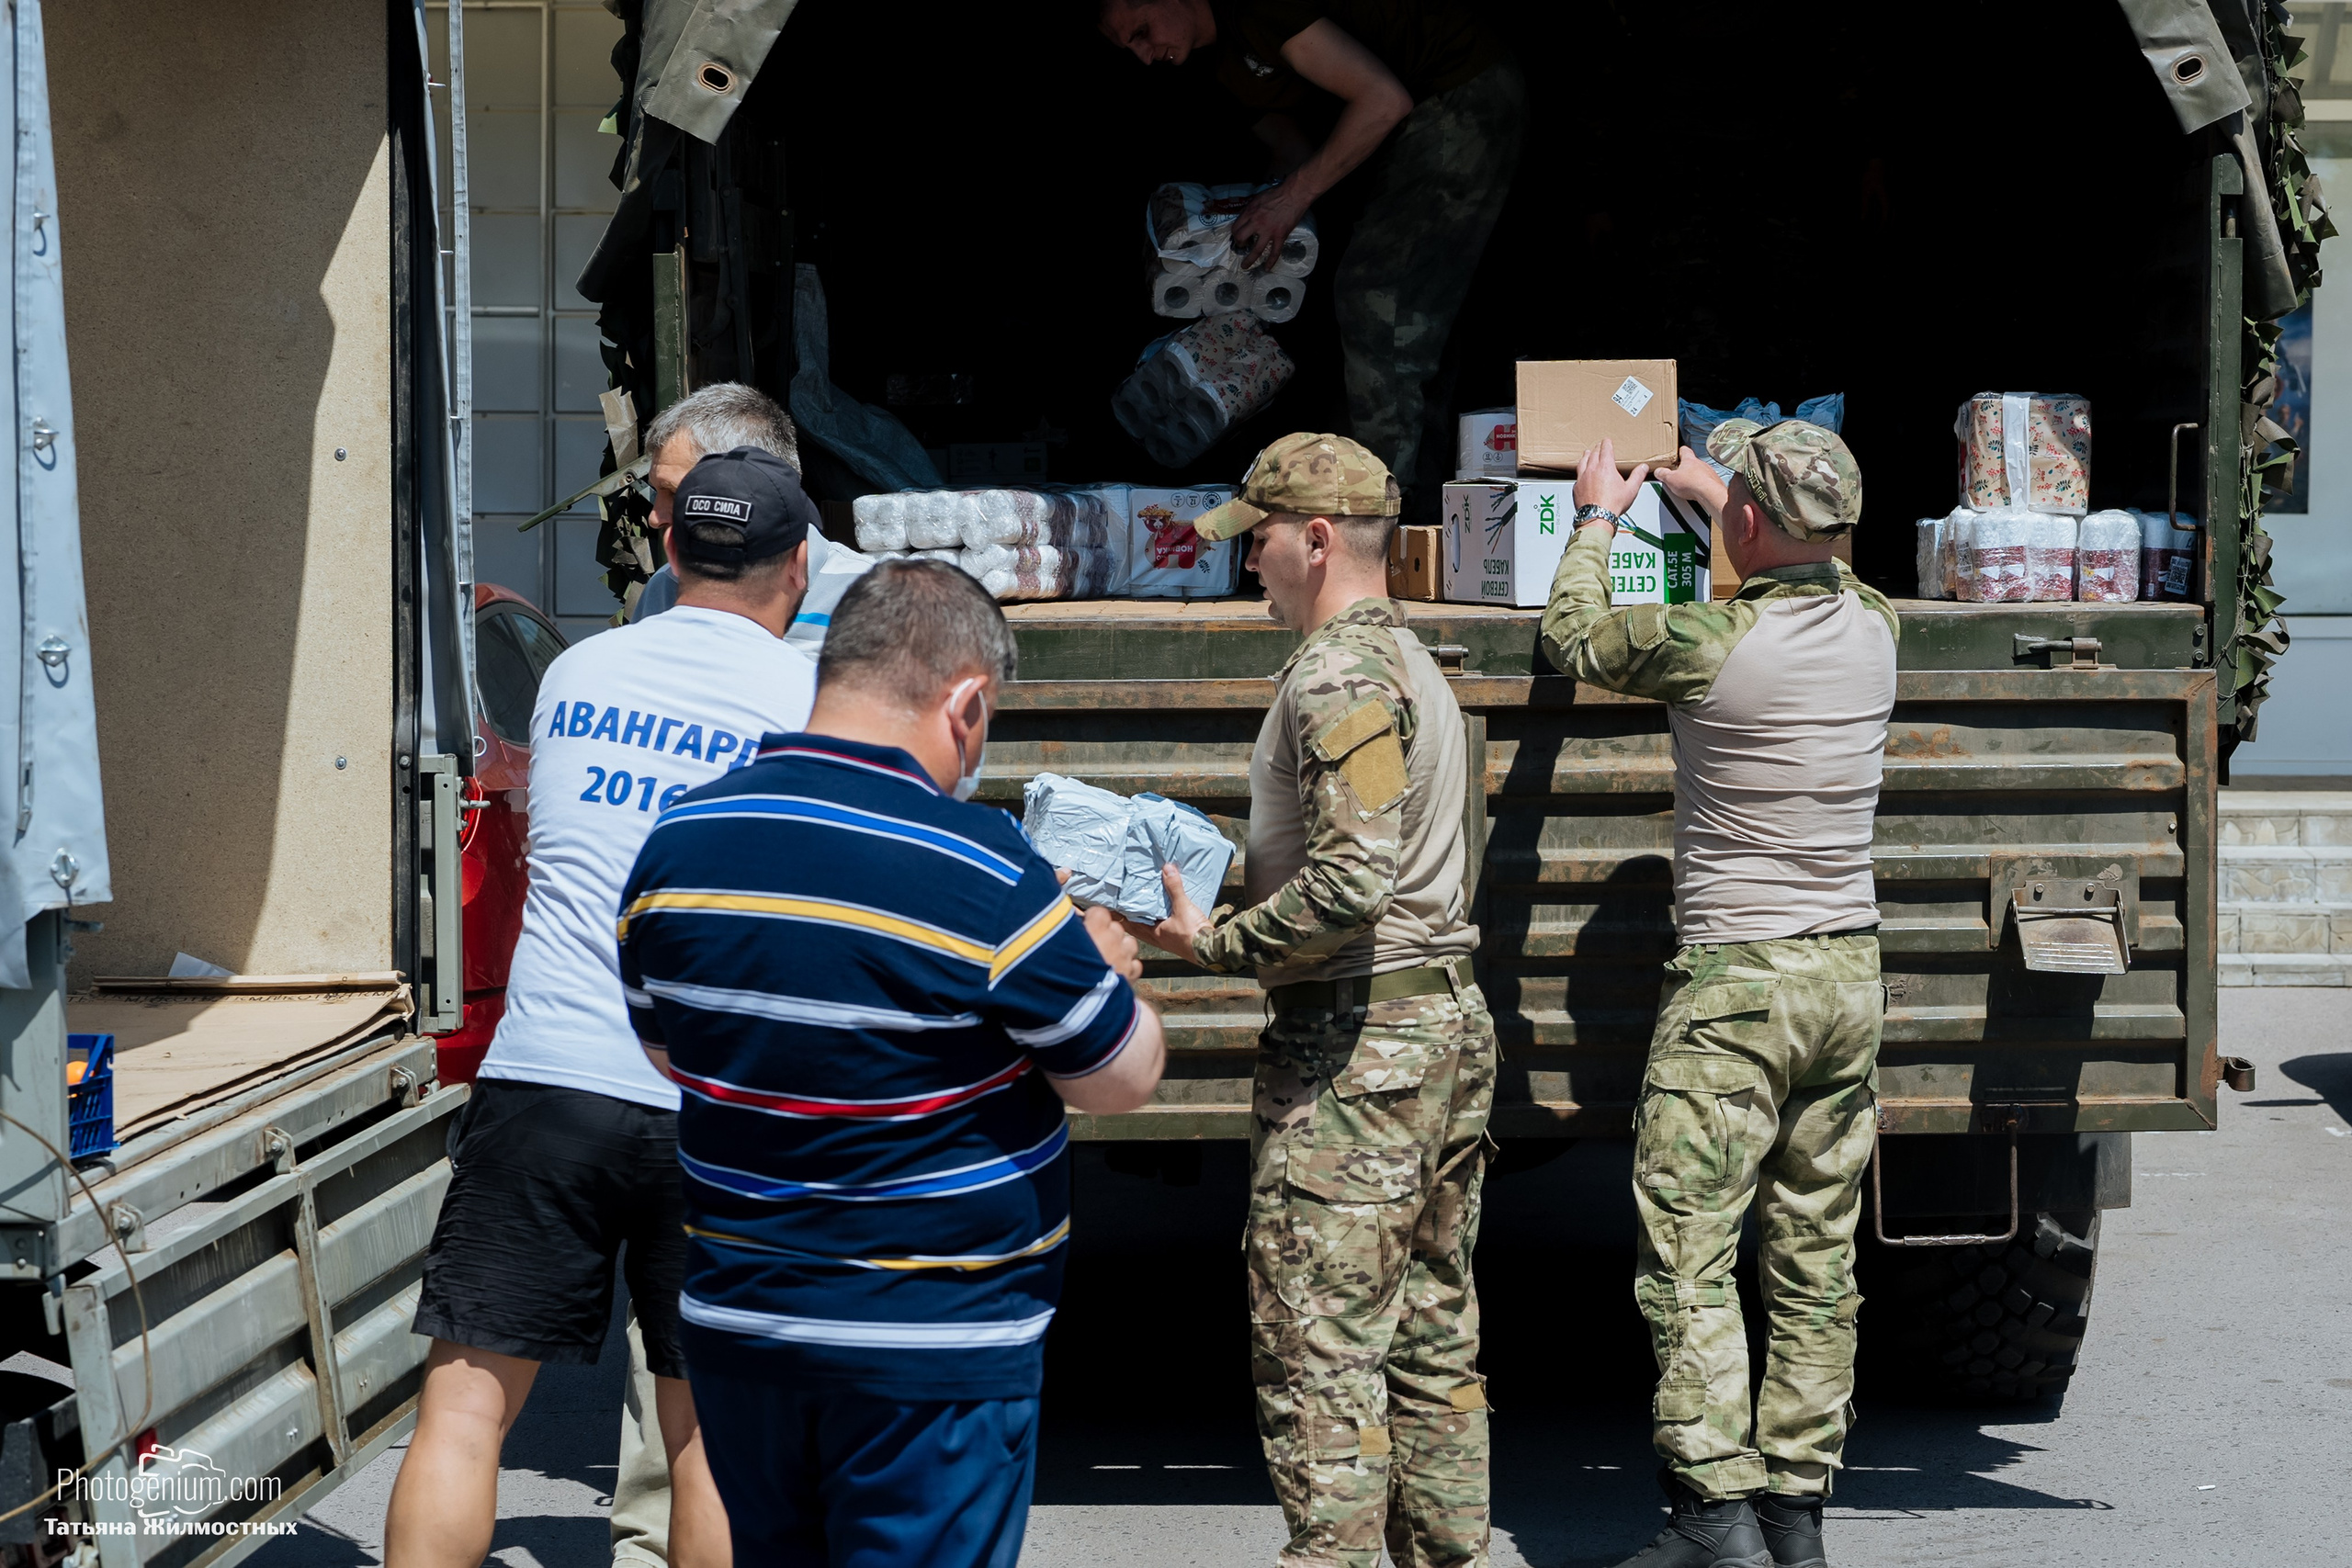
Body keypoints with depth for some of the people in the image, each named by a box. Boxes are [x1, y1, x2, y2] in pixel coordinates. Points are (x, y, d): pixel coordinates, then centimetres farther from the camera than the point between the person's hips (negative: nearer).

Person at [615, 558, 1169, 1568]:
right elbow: (1123, 1078, -8)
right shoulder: (985, 877, -20)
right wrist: (1106, 965, 11)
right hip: (930, 1352, -6)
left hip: (733, 1325, 6)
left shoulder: (674, 846, -2)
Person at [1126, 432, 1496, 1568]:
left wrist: (1214, 942, -14)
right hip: (1447, 1021, 10)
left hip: (1353, 1044, -10)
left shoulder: (1337, 675, -15)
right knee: (1432, 1336, 14)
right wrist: (1225, 889, 18)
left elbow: (1352, 879, -24)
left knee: (1316, 1352, -7)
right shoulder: (1410, 659, 17)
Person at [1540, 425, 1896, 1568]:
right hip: (1851, 973, 6)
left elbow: (1571, 635, 4)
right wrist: (1708, 492, 41)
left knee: (1687, 1259, -2)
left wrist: (1600, 517, 22)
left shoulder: (1705, 644, -16)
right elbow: (1811, 574, 27)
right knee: (1816, 1261, 11)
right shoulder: (1874, 629, 1)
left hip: (1735, 981, -6)